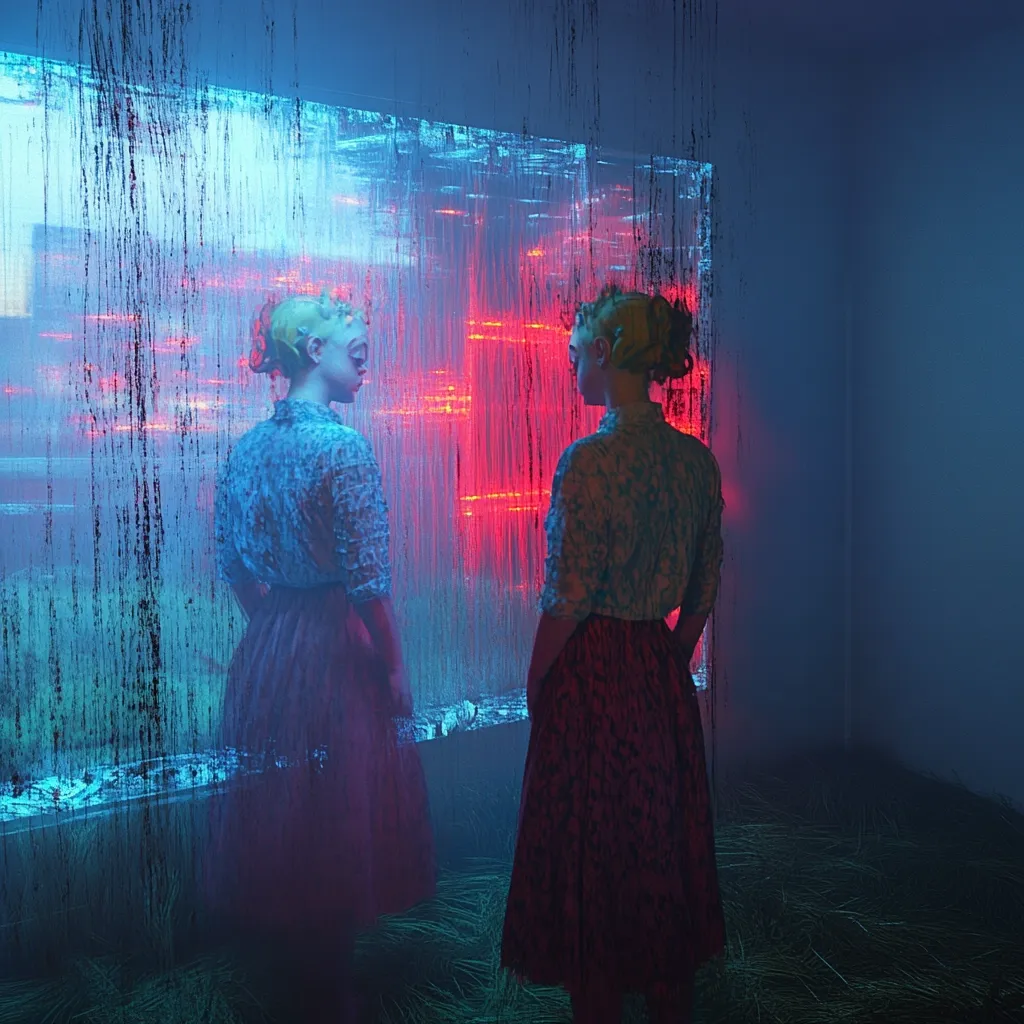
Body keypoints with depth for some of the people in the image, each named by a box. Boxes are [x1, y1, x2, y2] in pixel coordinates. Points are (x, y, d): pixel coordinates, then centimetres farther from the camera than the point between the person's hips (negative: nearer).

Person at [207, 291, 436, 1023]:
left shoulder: (250, 447, 5)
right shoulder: (343, 445, -16)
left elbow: (234, 565, 10)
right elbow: (368, 581, -18)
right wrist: (396, 669, -9)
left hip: (265, 653, 7)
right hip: (337, 655, -7)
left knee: (277, 810, 18)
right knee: (339, 818, 7)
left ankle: (294, 964, 36)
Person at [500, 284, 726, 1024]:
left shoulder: (591, 459, -19)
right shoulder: (697, 459, 2)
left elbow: (567, 600, -18)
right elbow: (704, 589, 8)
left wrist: (535, 686, -4)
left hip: (593, 677, -7)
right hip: (664, 676, 7)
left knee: (591, 857, 10)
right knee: (665, 845, 20)